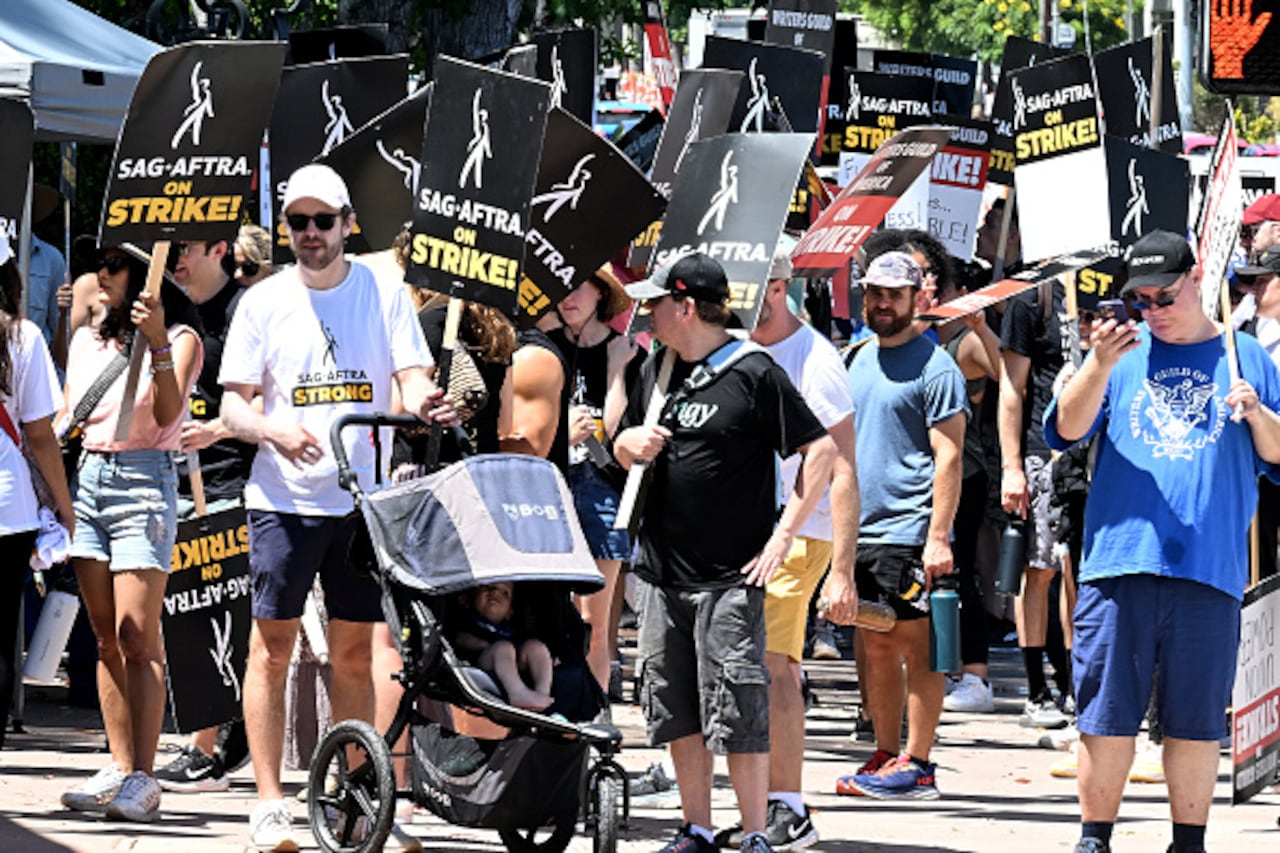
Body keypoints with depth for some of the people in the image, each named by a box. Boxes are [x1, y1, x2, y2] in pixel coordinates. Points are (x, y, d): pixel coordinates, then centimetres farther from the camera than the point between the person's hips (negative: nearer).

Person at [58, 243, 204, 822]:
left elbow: (167, 414, -15)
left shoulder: (179, 338, 0)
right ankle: (119, 768, 7)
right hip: (86, 478, 6)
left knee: (136, 636, -12)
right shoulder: (86, 341, 17)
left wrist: (158, 343, -27)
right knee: (106, 638, 5)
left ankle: (142, 779, -15)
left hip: (144, 480, -6)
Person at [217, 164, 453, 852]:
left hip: (360, 497, 1)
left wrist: (422, 406, -26)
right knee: (273, 645, -3)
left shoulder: (383, 294, 5)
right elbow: (233, 407, 2)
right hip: (283, 496, -1)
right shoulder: (264, 303, 3)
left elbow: (412, 381, -2)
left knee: (354, 652, 6)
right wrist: (271, 428, -20)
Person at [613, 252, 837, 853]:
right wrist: (633, 443, 0)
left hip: (730, 577, -7)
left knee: (737, 711, -7)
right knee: (674, 708, 9)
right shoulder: (656, 372, 12)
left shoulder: (755, 374, -9)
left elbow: (822, 453, -10)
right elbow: (623, 447, 25)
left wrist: (783, 537, -13)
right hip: (661, 572, 7)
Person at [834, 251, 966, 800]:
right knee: (876, 649, 10)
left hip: (909, 532, -8)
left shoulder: (934, 368, -7)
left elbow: (949, 457, -12)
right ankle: (884, 759, 15)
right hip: (860, 529, 8)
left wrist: (939, 536, -19)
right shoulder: (861, 359, 17)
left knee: (916, 647, -5)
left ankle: (916, 766, -4)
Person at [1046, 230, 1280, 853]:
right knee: (1106, 717, -1)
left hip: (1209, 570, 0)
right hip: (1118, 562, 0)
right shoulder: (1124, 352, 11)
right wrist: (1099, 367, -17)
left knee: (1196, 721, 3)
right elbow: (1066, 429, -1)